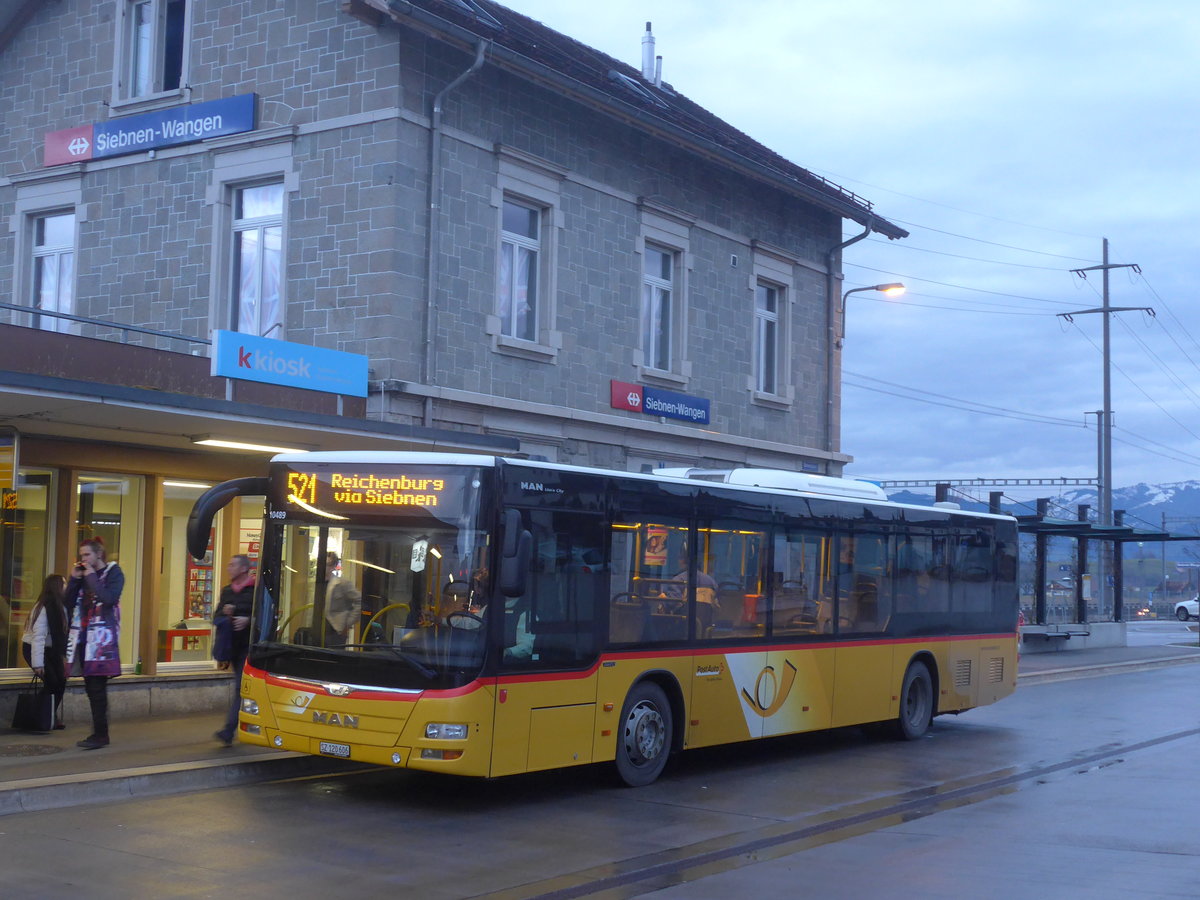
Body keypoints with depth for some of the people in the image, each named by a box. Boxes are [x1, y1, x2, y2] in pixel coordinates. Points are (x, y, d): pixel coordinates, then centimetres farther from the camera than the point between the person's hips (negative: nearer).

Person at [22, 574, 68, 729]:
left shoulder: (61, 606, 2)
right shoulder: (44, 607, -23)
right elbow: (38, 636, -26)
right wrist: (38, 663, -28)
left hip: (51, 649, 7)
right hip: (33, 649, -7)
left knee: (61, 681, -2)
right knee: (52, 683, -15)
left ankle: (53, 717, 10)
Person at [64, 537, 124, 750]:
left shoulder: (113, 572, -2)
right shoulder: (83, 574, 16)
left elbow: (110, 598, -18)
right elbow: (68, 602, 11)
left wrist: (92, 577, -13)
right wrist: (74, 579, 0)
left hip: (102, 637, -7)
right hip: (83, 636, 7)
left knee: (97, 687, -11)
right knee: (90, 687, 8)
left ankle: (100, 734, -10)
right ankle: (99, 733, 15)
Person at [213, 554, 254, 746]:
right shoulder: (227, 591, 15)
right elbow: (216, 619, 15)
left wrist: (248, 620, -21)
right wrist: (225, 613, -6)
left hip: (249, 646, -7)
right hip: (233, 646, 7)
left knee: (241, 688, -11)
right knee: (241, 686, 12)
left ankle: (229, 731, -15)